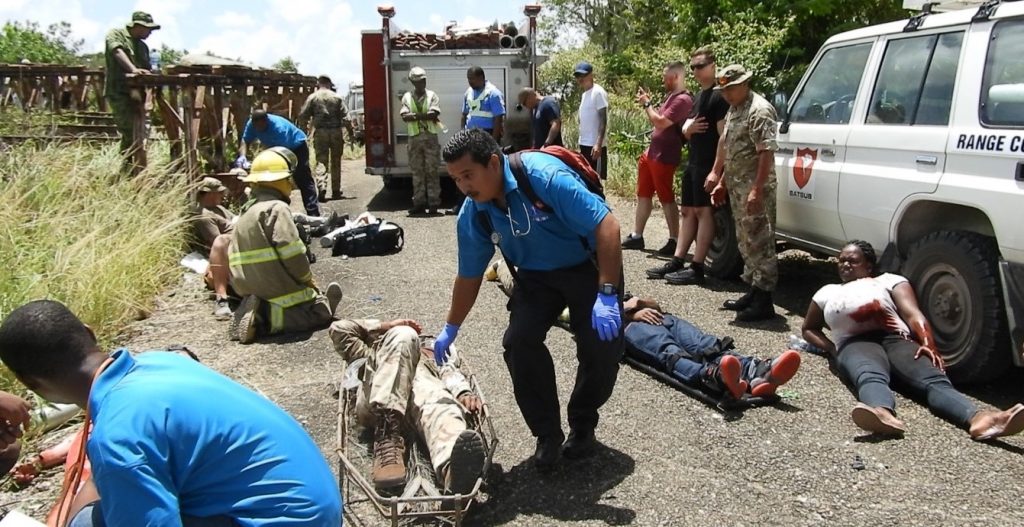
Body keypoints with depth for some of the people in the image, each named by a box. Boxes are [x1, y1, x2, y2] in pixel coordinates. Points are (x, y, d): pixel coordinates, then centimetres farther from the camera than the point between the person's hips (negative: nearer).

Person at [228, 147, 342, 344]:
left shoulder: (245, 212, 14)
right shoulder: (276, 208, -13)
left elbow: (236, 263, 16)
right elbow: (293, 255, -20)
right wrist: (308, 279, -1)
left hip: (253, 294, 9)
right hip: (281, 293, -9)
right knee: (323, 311, 0)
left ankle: (258, 313, -2)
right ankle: (270, 317, -14)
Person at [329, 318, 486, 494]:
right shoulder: (374, 354, 46)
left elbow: (451, 374, 18)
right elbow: (339, 329, 36)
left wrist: (464, 393, -6)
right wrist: (385, 326, 35)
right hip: (376, 402, 0)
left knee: (439, 404, -35)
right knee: (403, 335, -23)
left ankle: (454, 467, -71)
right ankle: (387, 435, -39)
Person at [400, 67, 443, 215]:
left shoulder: (432, 95, 3)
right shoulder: (407, 97, 7)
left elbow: (433, 114, -11)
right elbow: (404, 117, -6)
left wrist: (414, 115, -10)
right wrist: (425, 116, -11)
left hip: (430, 137, -2)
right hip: (414, 138, 2)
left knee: (432, 170, -1)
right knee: (417, 172, 4)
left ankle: (433, 202, 1)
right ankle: (419, 203, 8)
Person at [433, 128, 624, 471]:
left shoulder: (545, 176, -31)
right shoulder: (472, 214, -12)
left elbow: (607, 225, -32)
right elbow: (469, 276, 3)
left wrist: (607, 295, -35)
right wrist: (450, 330, 10)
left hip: (589, 266, -4)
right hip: (536, 276, 4)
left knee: (602, 347, -14)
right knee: (519, 341, -17)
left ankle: (583, 425, 15)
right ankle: (547, 434, 1)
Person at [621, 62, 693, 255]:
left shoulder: (683, 100, -18)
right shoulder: (670, 96, 14)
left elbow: (660, 122, -24)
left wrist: (647, 104, -10)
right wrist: (647, 103, 9)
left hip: (664, 157, -10)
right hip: (651, 152, 10)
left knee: (666, 199, -2)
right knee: (643, 195, 13)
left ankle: (674, 241, 7)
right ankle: (636, 236, 22)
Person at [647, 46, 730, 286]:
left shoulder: (719, 96, -10)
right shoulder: (699, 97, 18)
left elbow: (724, 136, -17)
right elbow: (686, 130, 21)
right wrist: (689, 128, -4)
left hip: (708, 165, -9)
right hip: (692, 163, 9)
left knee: (704, 212, -8)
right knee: (688, 211, 10)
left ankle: (697, 268, -7)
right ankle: (677, 261, 14)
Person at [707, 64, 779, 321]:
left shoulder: (759, 110, -14)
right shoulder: (734, 109, 16)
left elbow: (767, 153, -21)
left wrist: (757, 190, -25)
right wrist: (722, 182, 22)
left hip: (754, 188, -10)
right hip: (737, 187, 10)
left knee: (759, 242, -6)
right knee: (746, 241, 15)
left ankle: (764, 301, -2)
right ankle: (753, 292, 25)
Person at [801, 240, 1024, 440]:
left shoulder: (889, 280, 28)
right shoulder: (827, 292, 36)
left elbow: (913, 314, 11)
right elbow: (809, 329, 38)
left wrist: (928, 344, -12)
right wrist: (832, 349, 14)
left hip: (897, 339, 1)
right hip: (856, 344, -1)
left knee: (934, 379, -33)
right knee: (871, 377, -40)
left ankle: (978, 418, -62)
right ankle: (884, 415, -74)